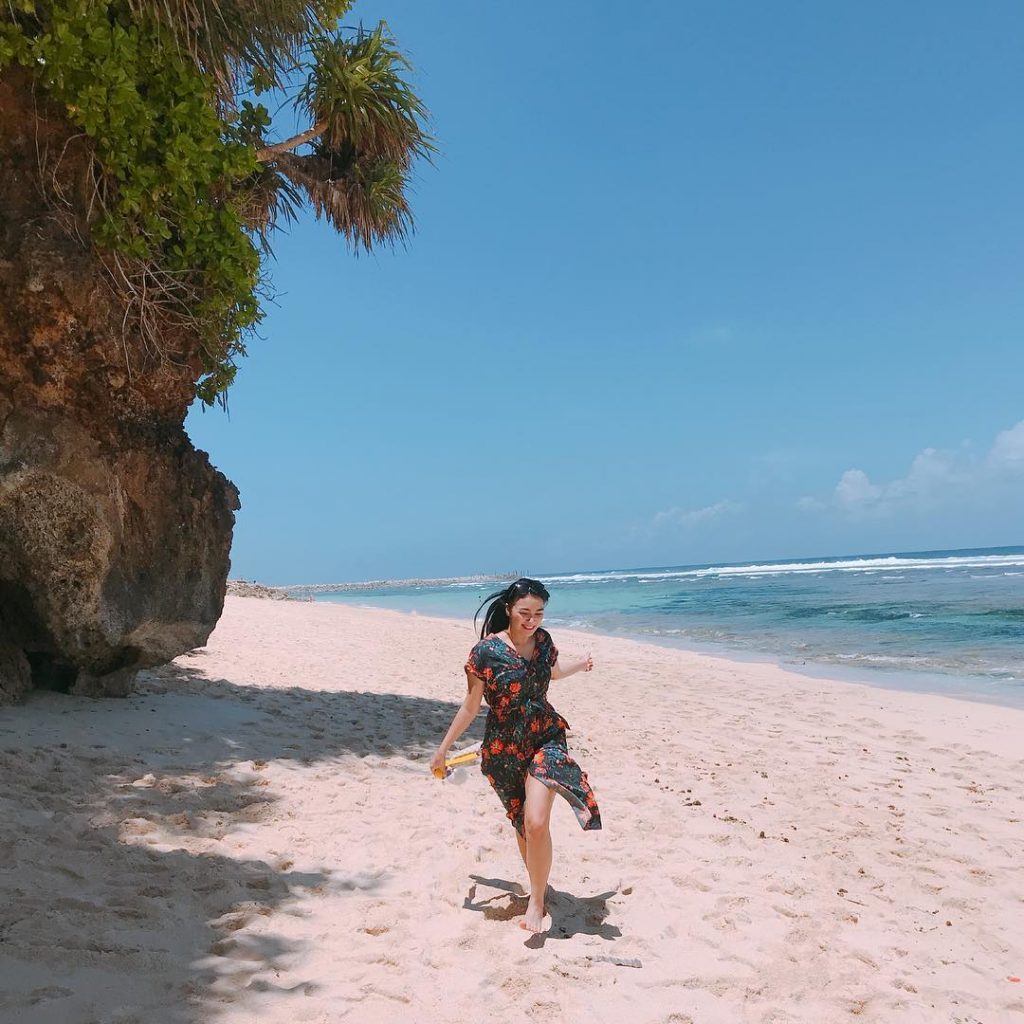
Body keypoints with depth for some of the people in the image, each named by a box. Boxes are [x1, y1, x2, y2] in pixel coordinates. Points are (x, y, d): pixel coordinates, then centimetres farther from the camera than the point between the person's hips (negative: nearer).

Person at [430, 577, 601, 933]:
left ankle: (537, 901, 3)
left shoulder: (543, 640, -5)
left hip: (545, 738, 1)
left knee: (536, 823, -16)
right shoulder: (486, 651, -17)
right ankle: (539, 887, 39)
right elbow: (470, 706, -5)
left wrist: (581, 665, 33)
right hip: (503, 750, -1)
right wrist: (442, 750, -1)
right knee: (522, 825, 14)